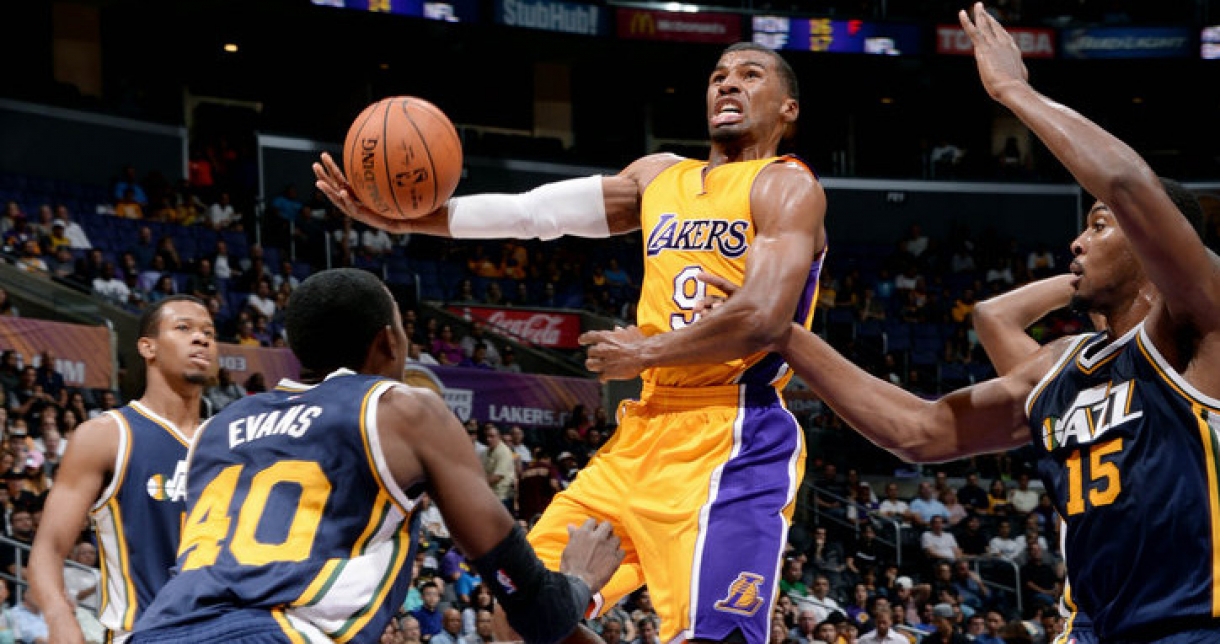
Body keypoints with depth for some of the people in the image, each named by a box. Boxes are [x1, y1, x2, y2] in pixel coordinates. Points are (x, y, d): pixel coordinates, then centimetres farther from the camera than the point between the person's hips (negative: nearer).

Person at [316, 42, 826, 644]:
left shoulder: (785, 187, -4)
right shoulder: (660, 176, 18)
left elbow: (761, 320, -19)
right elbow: (530, 210, 10)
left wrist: (643, 354, -7)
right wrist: (403, 218, -1)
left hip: (733, 441, -8)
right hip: (646, 431, 8)